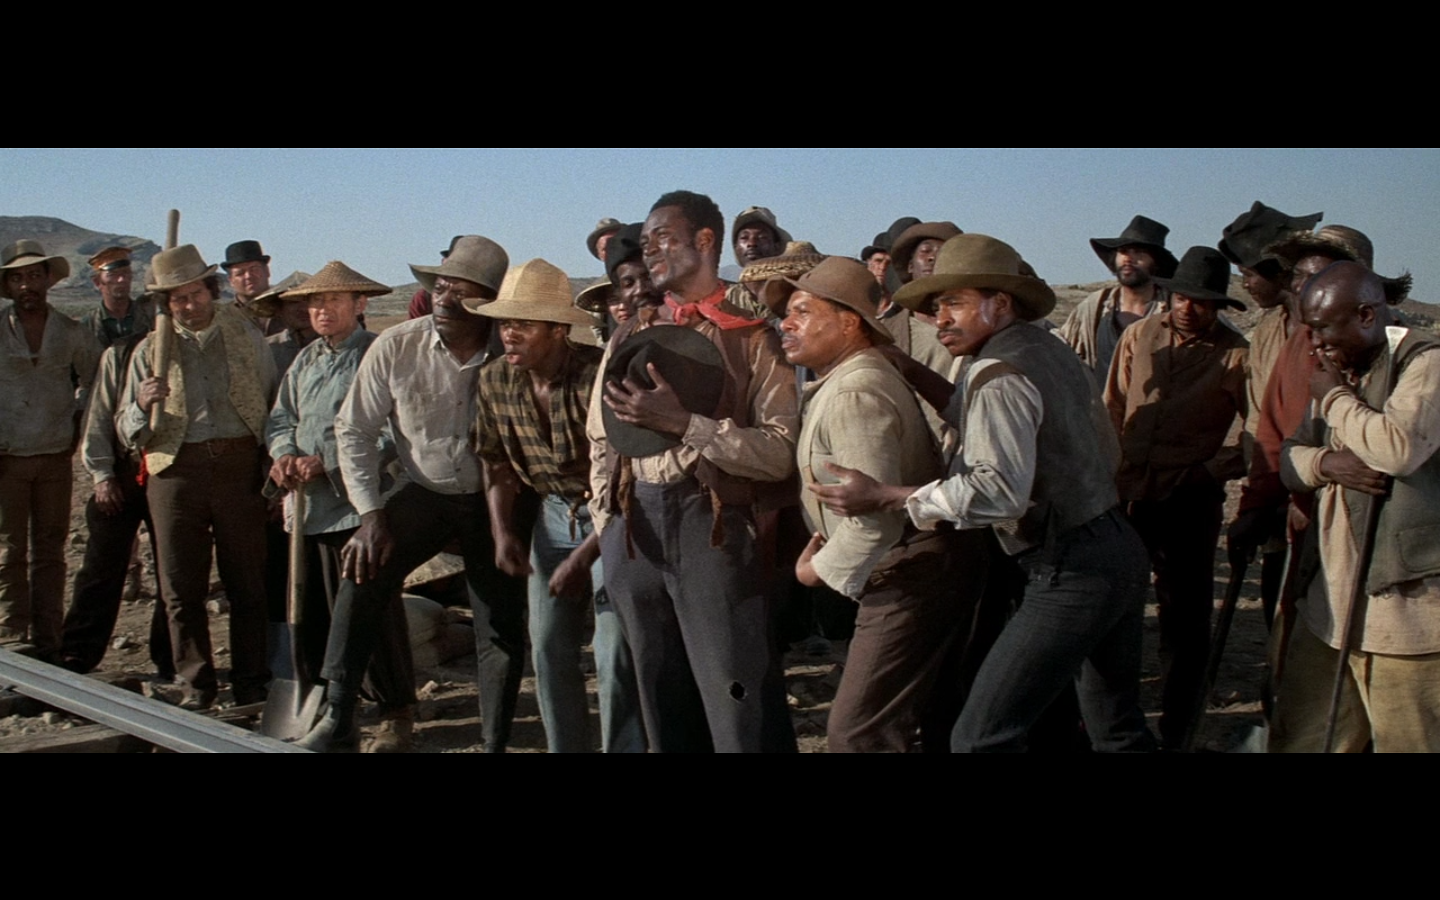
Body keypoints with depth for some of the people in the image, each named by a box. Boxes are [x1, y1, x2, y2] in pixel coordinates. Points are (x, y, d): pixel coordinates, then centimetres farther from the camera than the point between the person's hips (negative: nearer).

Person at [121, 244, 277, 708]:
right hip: (176, 471, 1)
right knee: (182, 587, 4)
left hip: (238, 465, -1)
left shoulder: (246, 337, 7)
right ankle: (196, 682, 16)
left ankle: (251, 682, 12)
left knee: (246, 582, 3)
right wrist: (144, 406, -15)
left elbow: (275, 405, 8)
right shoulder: (151, 350, 8)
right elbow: (129, 431, 7)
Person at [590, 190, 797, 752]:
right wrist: (608, 527, 6)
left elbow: (781, 452, -10)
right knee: (662, 704, 14)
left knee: (741, 708, -5)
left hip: (713, 527, -5)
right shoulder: (630, 340, 15)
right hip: (633, 530, 5)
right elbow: (601, 443, 18)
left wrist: (685, 422, -16)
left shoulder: (751, 341, 0)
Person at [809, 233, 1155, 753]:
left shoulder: (999, 374, -16)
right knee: (1117, 726, 23)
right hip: (1119, 548, 10)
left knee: (983, 736, -9)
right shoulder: (1050, 350, 11)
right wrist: (911, 372, 13)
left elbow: (1000, 489, -27)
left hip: (1072, 573, -10)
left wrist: (883, 497, -24)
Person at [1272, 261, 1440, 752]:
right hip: (1330, 603, 8)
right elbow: (1289, 457, 17)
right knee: (1296, 741, 13)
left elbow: (1400, 447, -28)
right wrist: (1326, 463, -7)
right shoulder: (1344, 372, 17)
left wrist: (1331, 396, -11)